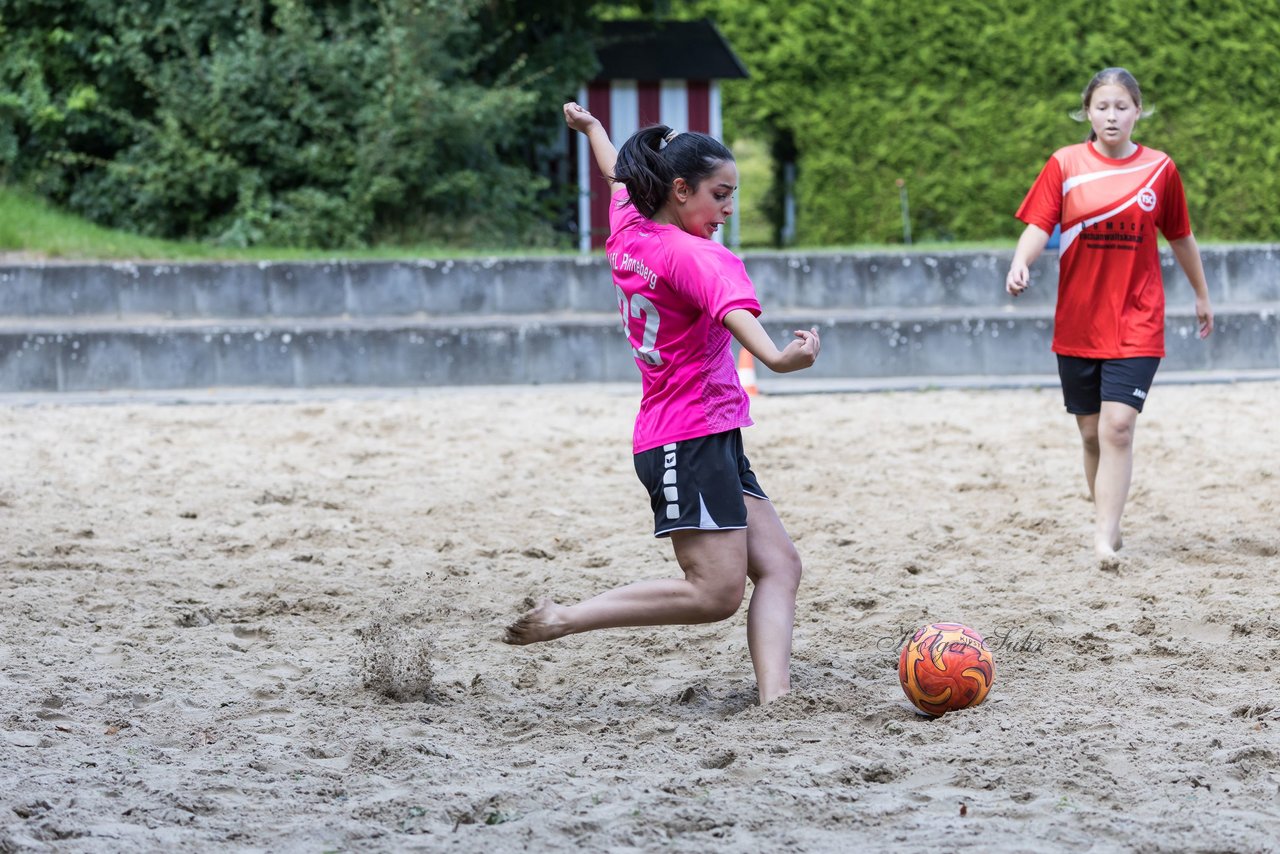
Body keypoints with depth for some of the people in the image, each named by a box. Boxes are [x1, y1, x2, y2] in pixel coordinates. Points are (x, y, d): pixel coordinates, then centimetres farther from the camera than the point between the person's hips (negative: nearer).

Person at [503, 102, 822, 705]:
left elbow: (620, 175, 31)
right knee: (715, 592, -13)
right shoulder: (693, 255, -16)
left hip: (711, 441, 10)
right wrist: (774, 356, -59)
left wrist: (591, 127, 52)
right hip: (690, 442, -10)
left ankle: (774, 696, -11)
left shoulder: (629, 229, 8)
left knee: (778, 565, 2)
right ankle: (560, 621, -5)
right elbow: (731, 305, -39)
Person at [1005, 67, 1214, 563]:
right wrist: (1020, 264, -27)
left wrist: (1202, 295, 24)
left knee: (1118, 426, -15)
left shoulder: (1159, 169, 1)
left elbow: (1180, 237, 14)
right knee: (1092, 432, 10)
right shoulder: (1065, 165, 0)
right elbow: (1038, 226, -7)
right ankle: (1105, 519, 29)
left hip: (1137, 323, -1)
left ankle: (1105, 539, -16)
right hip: (1077, 323, 2)